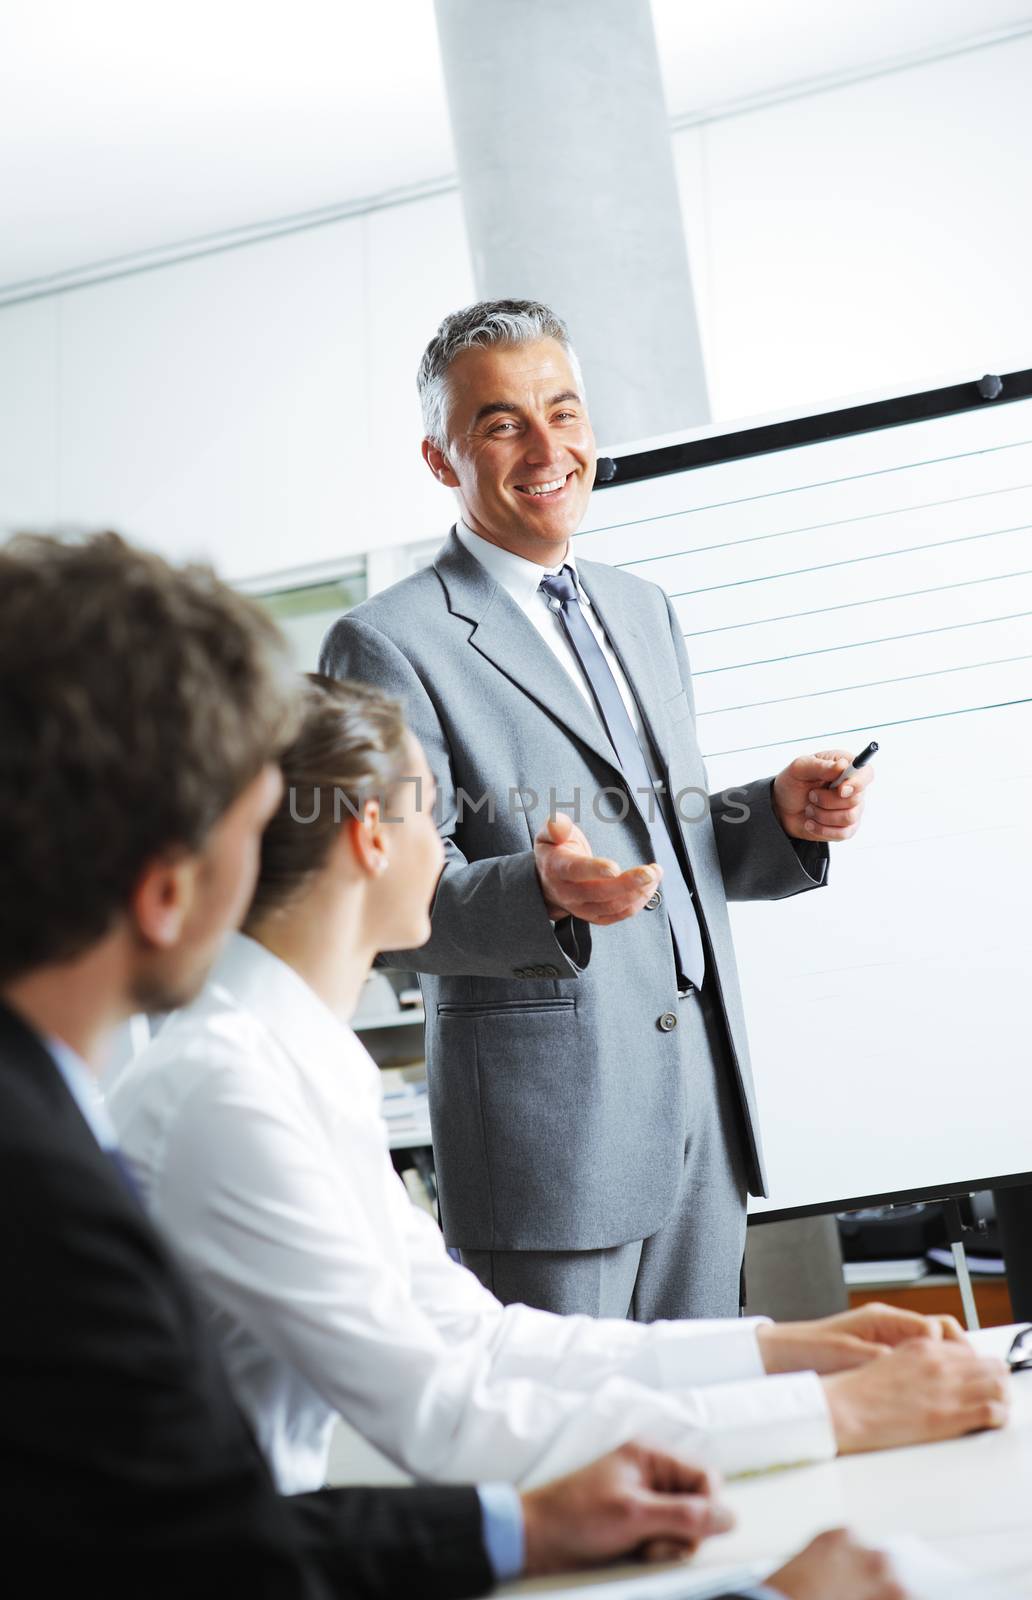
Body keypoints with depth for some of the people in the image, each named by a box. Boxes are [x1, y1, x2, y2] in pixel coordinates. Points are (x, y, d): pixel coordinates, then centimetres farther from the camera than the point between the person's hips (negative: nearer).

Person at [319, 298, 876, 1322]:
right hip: (548, 1125, -6)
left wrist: (782, 815, 1)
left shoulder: (643, 611, 16)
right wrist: (541, 893, -29)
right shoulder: (390, 643, -7)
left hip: (706, 1101, 7)